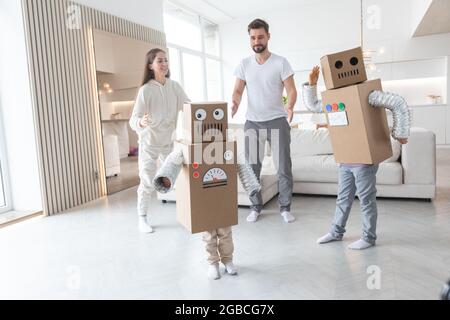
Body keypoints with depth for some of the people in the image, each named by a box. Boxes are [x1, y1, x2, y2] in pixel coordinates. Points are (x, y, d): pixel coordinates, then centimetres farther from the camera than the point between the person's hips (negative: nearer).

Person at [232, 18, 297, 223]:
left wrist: (290, 107, -27)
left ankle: (285, 208, 15)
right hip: (252, 122, 3)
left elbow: (291, 90, -5)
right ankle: (256, 207, 20)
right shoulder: (244, 64, 7)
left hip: (277, 121, -2)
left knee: (284, 167, 0)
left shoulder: (280, 62, -1)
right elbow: (238, 90, 6)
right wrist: (235, 104, -18)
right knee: (252, 168, 6)